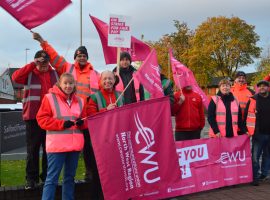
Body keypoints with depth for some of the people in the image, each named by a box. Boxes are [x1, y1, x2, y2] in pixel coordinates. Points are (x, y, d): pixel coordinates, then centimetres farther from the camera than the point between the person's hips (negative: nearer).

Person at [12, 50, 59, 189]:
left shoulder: (55, 74, 13)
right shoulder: (30, 74, 4)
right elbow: (16, 77, -15)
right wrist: (33, 64, -13)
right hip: (33, 117, -2)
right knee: (32, 149, 3)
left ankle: (47, 176, 21)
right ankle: (31, 178, 12)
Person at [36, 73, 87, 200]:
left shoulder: (79, 101, 12)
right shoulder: (50, 98, -3)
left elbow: (84, 120, 19)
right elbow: (42, 119, -8)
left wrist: (81, 123, -6)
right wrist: (62, 123, -17)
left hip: (75, 145, 6)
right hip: (57, 145, -5)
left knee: (70, 177, 15)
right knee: (52, 178, -4)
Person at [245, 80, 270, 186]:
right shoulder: (253, 100, -1)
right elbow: (247, 116, -3)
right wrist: (248, 130, -9)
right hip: (258, 133, -3)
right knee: (255, 156, -2)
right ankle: (255, 177, 6)